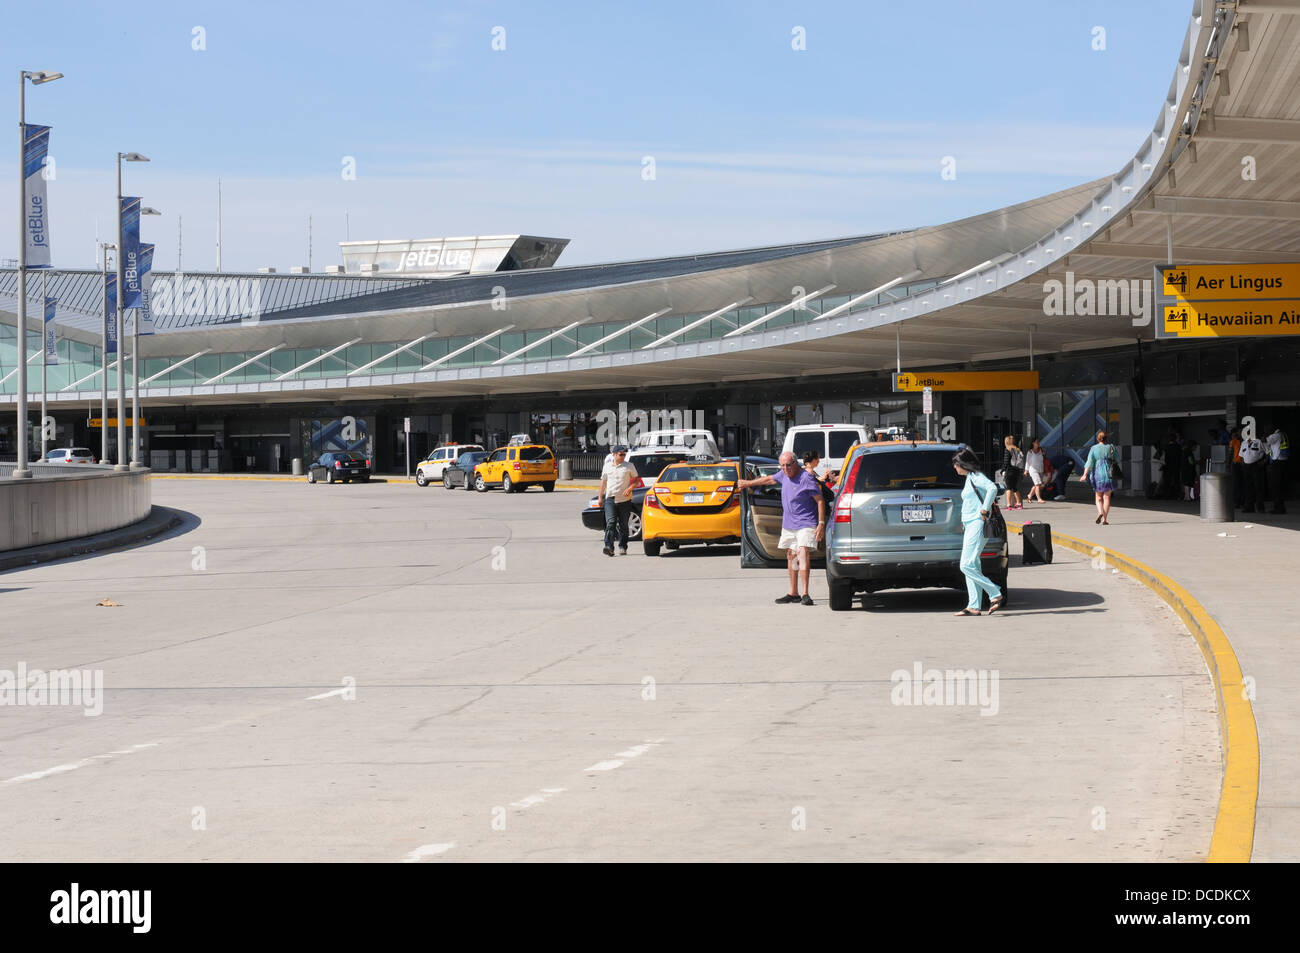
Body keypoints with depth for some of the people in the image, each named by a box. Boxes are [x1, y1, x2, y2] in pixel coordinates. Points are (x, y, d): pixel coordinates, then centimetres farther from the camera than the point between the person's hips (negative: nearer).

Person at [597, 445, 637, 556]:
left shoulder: (629, 466, 3)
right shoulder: (607, 466, 12)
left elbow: (636, 479, 7)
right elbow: (603, 482, 18)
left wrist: (630, 488, -12)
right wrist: (600, 497, 14)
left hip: (624, 500, -1)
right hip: (610, 499, 1)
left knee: (623, 525, 5)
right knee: (610, 523, -13)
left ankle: (622, 547, 16)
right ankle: (609, 547, -21)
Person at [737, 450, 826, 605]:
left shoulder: (806, 478, -16)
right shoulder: (784, 475, 7)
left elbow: (820, 500, -15)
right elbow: (769, 479, 28)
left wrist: (821, 523, -20)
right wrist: (748, 483, 39)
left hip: (806, 524, -8)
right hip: (788, 523, 8)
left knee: (803, 553, -19)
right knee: (791, 556, 9)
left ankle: (805, 594, -22)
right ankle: (793, 593, 16)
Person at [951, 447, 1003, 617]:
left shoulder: (976, 477, -11)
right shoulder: (970, 478, 19)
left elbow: (992, 488, -29)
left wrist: (984, 510, -23)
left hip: (977, 525, -11)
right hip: (970, 526, 11)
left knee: (967, 566, -14)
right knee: (971, 567, 6)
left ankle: (995, 594, -11)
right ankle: (974, 606, 5)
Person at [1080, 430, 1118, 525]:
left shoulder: (1094, 448, -2)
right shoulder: (1111, 448, 1)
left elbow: (1089, 462, -11)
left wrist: (1085, 475, -16)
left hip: (1098, 474, 0)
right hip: (1108, 474, 0)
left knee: (1099, 497, 14)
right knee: (1107, 497, 5)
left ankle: (1100, 512, -11)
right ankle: (1105, 519, -1)